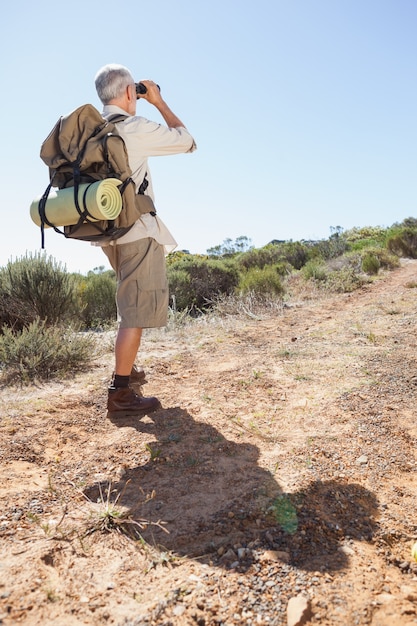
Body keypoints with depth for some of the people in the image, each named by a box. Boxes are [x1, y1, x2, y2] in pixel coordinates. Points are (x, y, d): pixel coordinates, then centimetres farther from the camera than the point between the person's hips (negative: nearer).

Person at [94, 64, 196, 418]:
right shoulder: (135, 128, -11)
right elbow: (186, 141, -2)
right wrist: (159, 101, 7)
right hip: (138, 231, -8)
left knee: (133, 303, 22)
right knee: (138, 309, -7)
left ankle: (126, 367, 33)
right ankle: (121, 393, -6)